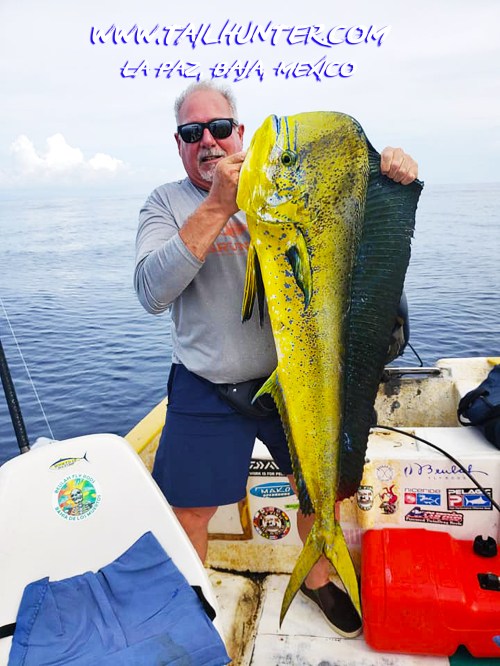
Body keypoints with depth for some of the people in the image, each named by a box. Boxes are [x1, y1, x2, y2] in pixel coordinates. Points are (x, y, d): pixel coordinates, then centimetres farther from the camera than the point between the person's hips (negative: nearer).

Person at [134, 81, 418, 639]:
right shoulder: (167, 202, -2)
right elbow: (152, 293, -18)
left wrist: (389, 170, -16)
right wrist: (219, 204, -24)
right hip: (207, 390, -2)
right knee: (187, 512, 6)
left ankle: (318, 578, 46)